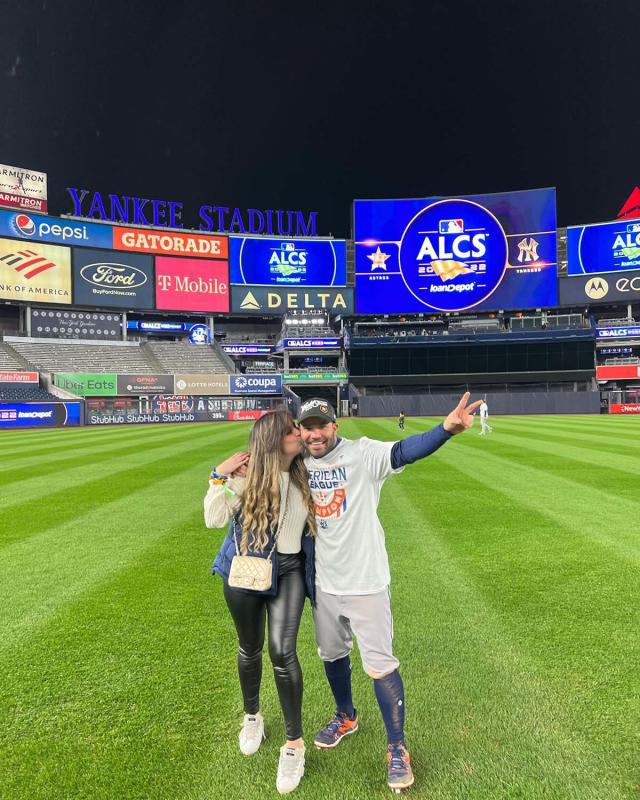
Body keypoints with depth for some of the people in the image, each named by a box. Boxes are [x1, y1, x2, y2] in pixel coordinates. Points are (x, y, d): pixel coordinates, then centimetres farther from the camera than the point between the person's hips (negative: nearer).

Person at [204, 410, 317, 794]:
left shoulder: (302, 475, -2)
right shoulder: (247, 475, -15)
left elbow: (313, 520, 13)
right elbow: (215, 519, -20)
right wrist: (219, 477, -26)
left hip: (288, 571, 1)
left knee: (282, 651, -10)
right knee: (250, 648, 17)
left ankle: (295, 742, 10)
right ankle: (252, 715, 45)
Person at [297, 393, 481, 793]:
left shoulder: (362, 454, -18)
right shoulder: (298, 466, -2)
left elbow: (404, 451, -35)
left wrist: (447, 428, -54)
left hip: (365, 583, -5)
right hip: (324, 583, 6)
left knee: (380, 665, 3)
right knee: (332, 654, 23)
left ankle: (398, 749, 25)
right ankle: (346, 717, 49)